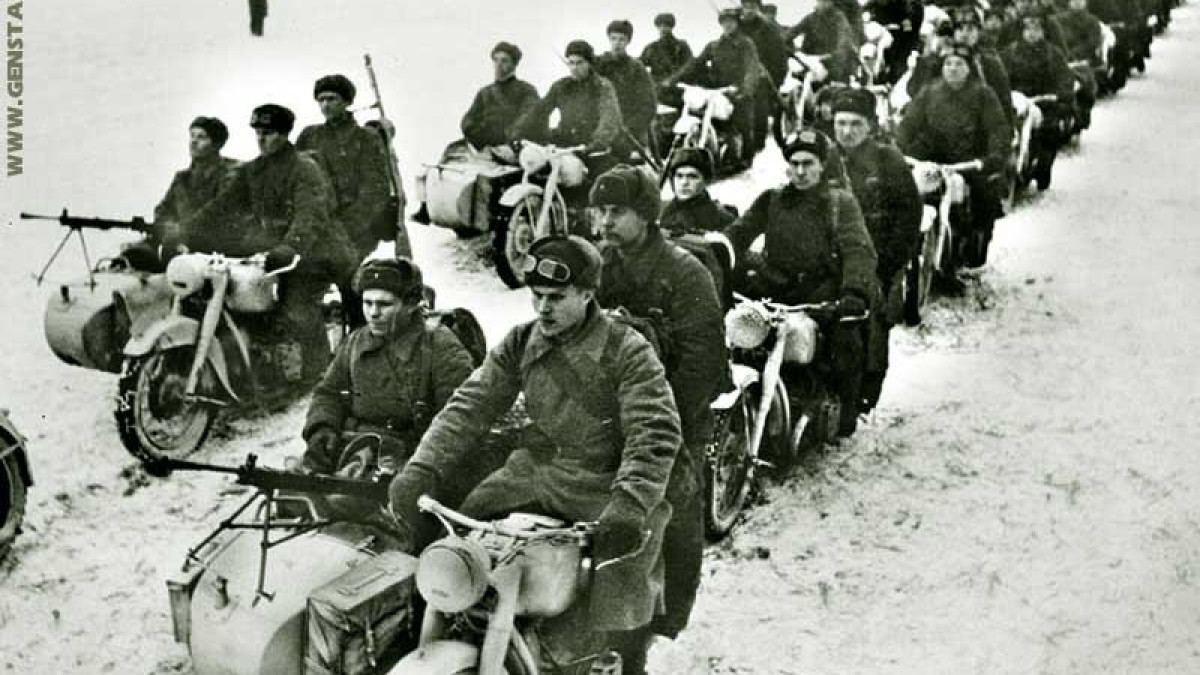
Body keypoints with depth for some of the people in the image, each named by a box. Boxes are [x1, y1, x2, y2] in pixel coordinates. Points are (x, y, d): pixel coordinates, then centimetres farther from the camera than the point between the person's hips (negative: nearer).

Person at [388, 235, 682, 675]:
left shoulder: (627, 351, -12)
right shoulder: (519, 345, 4)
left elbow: (655, 434, -20)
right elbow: (470, 407, -2)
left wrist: (629, 503, -35)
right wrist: (422, 470, -16)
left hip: (606, 479, -5)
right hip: (538, 469, 5)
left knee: (623, 561, -25)